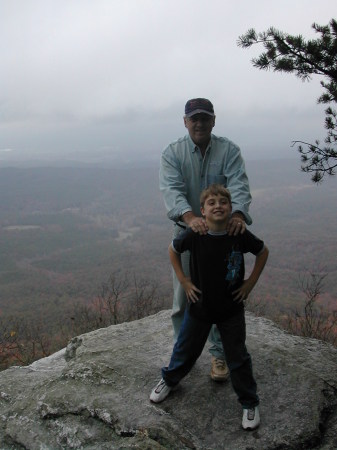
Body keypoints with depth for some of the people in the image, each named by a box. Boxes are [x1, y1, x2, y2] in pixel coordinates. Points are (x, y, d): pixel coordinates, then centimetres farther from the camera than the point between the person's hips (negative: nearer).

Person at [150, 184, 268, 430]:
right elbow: (173, 250, 1)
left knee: (238, 358, 11)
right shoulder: (194, 235, -18)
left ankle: (250, 404, 30)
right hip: (199, 306, 1)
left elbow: (263, 252, 1)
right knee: (185, 350, 19)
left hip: (231, 310, 0)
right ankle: (169, 380, 47)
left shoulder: (240, 235, -17)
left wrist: (250, 283, -3)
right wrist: (183, 280, -3)